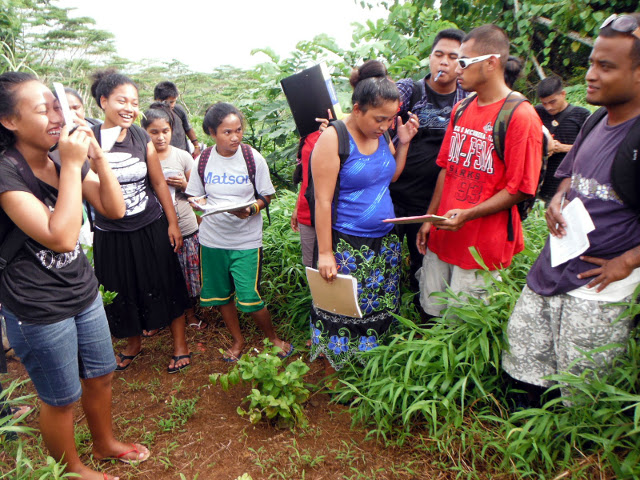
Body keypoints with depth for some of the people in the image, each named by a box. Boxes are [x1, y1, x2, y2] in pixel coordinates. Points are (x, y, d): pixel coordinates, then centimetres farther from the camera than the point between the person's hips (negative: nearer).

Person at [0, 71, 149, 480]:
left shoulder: (68, 158, 0)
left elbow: (114, 209, -3)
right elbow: (61, 237, -31)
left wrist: (97, 155, -14)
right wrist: (72, 165, -28)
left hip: (84, 292, 7)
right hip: (37, 310, -7)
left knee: (101, 375, 22)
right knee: (61, 398, 13)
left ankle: (106, 444, 47)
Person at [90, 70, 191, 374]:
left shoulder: (142, 139, -2)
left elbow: (159, 183, 5)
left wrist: (173, 224, 4)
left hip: (151, 227, 1)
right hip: (111, 234, -1)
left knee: (167, 286, 8)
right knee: (122, 292, 15)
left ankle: (180, 346, 27)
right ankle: (133, 344, 41)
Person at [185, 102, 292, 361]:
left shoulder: (253, 158, -6)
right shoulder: (204, 160, 1)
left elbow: (266, 196, -2)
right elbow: (197, 196, 10)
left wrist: (251, 209, -21)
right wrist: (204, 204, -11)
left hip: (246, 240, -3)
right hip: (212, 239, 4)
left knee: (250, 298, -5)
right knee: (221, 294, 15)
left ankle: (274, 338, 22)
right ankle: (238, 340, 37)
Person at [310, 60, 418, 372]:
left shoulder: (381, 134, 5)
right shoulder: (333, 139, -15)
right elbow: (323, 201, -16)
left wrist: (403, 143, 3)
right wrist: (325, 252, -16)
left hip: (385, 242, 7)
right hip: (348, 246, -7)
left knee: (380, 310, 15)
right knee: (343, 312, 4)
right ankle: (333, 375, 25)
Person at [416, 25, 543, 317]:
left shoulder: (521, 116, -12)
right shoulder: (461, 110, 11)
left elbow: (519, 189, -13)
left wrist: (467, 215, -22)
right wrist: (430, 219, 12)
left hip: (482, 245, -6)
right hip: (441, 237, 7)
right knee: (430, 312, 15)